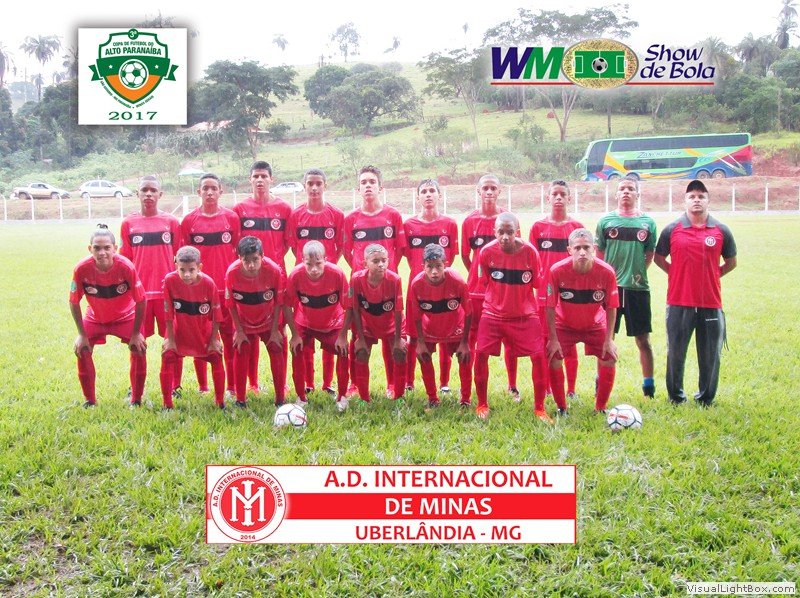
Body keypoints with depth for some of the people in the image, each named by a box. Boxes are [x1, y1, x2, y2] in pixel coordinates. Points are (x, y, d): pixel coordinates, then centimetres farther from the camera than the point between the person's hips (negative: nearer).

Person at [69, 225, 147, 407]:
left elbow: (141, 301, -21)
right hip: (95, 318, 1)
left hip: (126, 317, -1)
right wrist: (82, 334, -12)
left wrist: (136, 333, -16)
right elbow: (74, 302, -14)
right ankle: (90, 400, 9)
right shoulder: (81, 269, -28)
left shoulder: (126, 267, -31)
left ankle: (136, 399, 4)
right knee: (82, 350, -10)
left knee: (139, 349, -14)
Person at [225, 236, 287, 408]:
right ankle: (240, 400, 12)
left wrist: (275, 330, -11)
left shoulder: (274, 270, -28)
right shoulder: (232, 273, -27)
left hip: (269, 322, 0)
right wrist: (239, 330, -7)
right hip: (244, 323, 1)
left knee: (277, 355, -2)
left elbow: (278, 303, -15)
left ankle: (280, 399, 10)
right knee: (240, 357, -1)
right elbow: (231, 304, -12)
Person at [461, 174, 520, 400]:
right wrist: (477, 274, 8)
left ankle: (513, 386, 17)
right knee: (471, 337, 4)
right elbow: (465, 255, 11)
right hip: (476, 288, 1)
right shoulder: (470, 221, 3)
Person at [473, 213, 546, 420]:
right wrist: (499, 300, 4)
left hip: (525, 315, 0)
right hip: (493, 313, 1)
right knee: (481, 353, -8)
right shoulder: (487, 252, -12)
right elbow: (484, 283, 2)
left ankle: (539, 409, 10)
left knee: (538, 356, -7)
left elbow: (537, 284, -2)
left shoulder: (530, 251, -14)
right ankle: (482, 405, 13)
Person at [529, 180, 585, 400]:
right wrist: (535, 281, -1)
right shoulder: (538, 227, 5)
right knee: (545, 340, 6)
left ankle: (571, 389, 12)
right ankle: (545, 388, 17)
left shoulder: (577, 227, 4)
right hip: (544, 292, 1)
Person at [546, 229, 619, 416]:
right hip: (564, 324, -1)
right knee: (553, 359, -13)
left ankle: (601, 408, 14)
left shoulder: (606, 272, -25)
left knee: (609, 359, -6)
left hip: (595, 325, 1)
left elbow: (611, 308, -14)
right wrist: (553, 339, -19)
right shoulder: (557, 271, -28)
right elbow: (550, 307, -20)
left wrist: (609, 339, -14)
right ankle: (561, 408, 8)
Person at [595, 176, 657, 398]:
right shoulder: (606, 221, 5)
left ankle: (648, 384, 16)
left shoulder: (647, 222, 5)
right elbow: (599, 254, 8)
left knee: (643, 340, 6)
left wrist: (638, 273, 1)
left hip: (638, 288, 0)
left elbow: (650, 254, 11)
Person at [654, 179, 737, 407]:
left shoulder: (721, 231, 4)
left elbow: (731, 262, 15)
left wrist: (711, 276, 6)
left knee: (710, 355, 8)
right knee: (675, 353, 8)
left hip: (711, 303, 1)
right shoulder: (672, 230, 1)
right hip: (679, 303, -1)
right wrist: (678, 274, 4)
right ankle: (676, 396, 24)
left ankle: (706, 398, 24)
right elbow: (658, 258, 11)